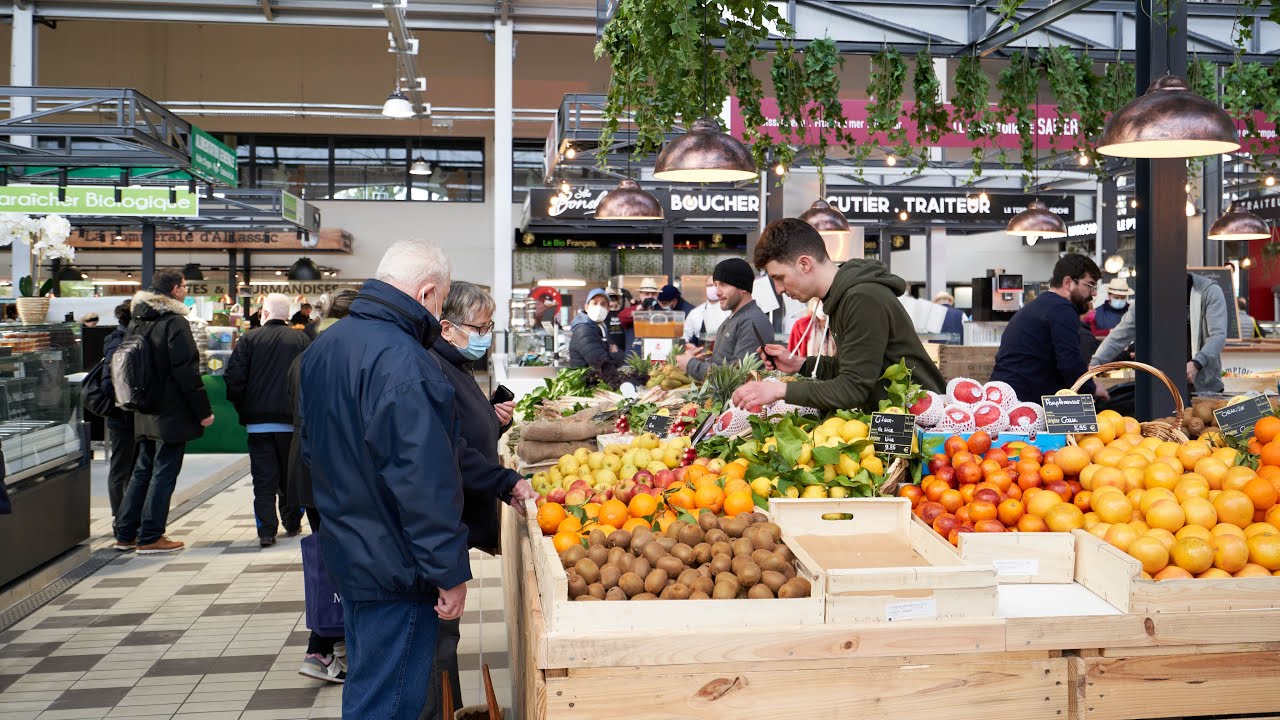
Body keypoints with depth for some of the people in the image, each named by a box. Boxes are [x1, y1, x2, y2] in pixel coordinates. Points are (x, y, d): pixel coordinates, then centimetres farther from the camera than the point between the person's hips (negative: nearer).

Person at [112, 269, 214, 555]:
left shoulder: (136, 322, 11)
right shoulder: (175, 322, -15)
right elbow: (187, 372, -18)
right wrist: (203, 411, -14)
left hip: (145, 413, 8)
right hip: (171, 413, -8)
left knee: (143, 471, 16)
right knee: (164, 472, -1)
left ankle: (125, 533, 19)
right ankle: (150, 537, 2)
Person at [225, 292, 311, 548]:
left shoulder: (249, 339, -3)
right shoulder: (301, 340, -2)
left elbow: (233, 379, -8)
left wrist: (243, 408, 6)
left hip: (258, 421, -1)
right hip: (292, 421, 1)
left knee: (263, 478, 3)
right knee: (290, 475, 15)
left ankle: (266, 531, -2)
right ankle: (292, 524, 23)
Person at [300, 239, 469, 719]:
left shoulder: (324, 347, 8)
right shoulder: (404, 364, -24)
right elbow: (426, 483, -26)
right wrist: (451, 574, -20)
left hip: (345, 550, 10)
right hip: (394, 570, -10)